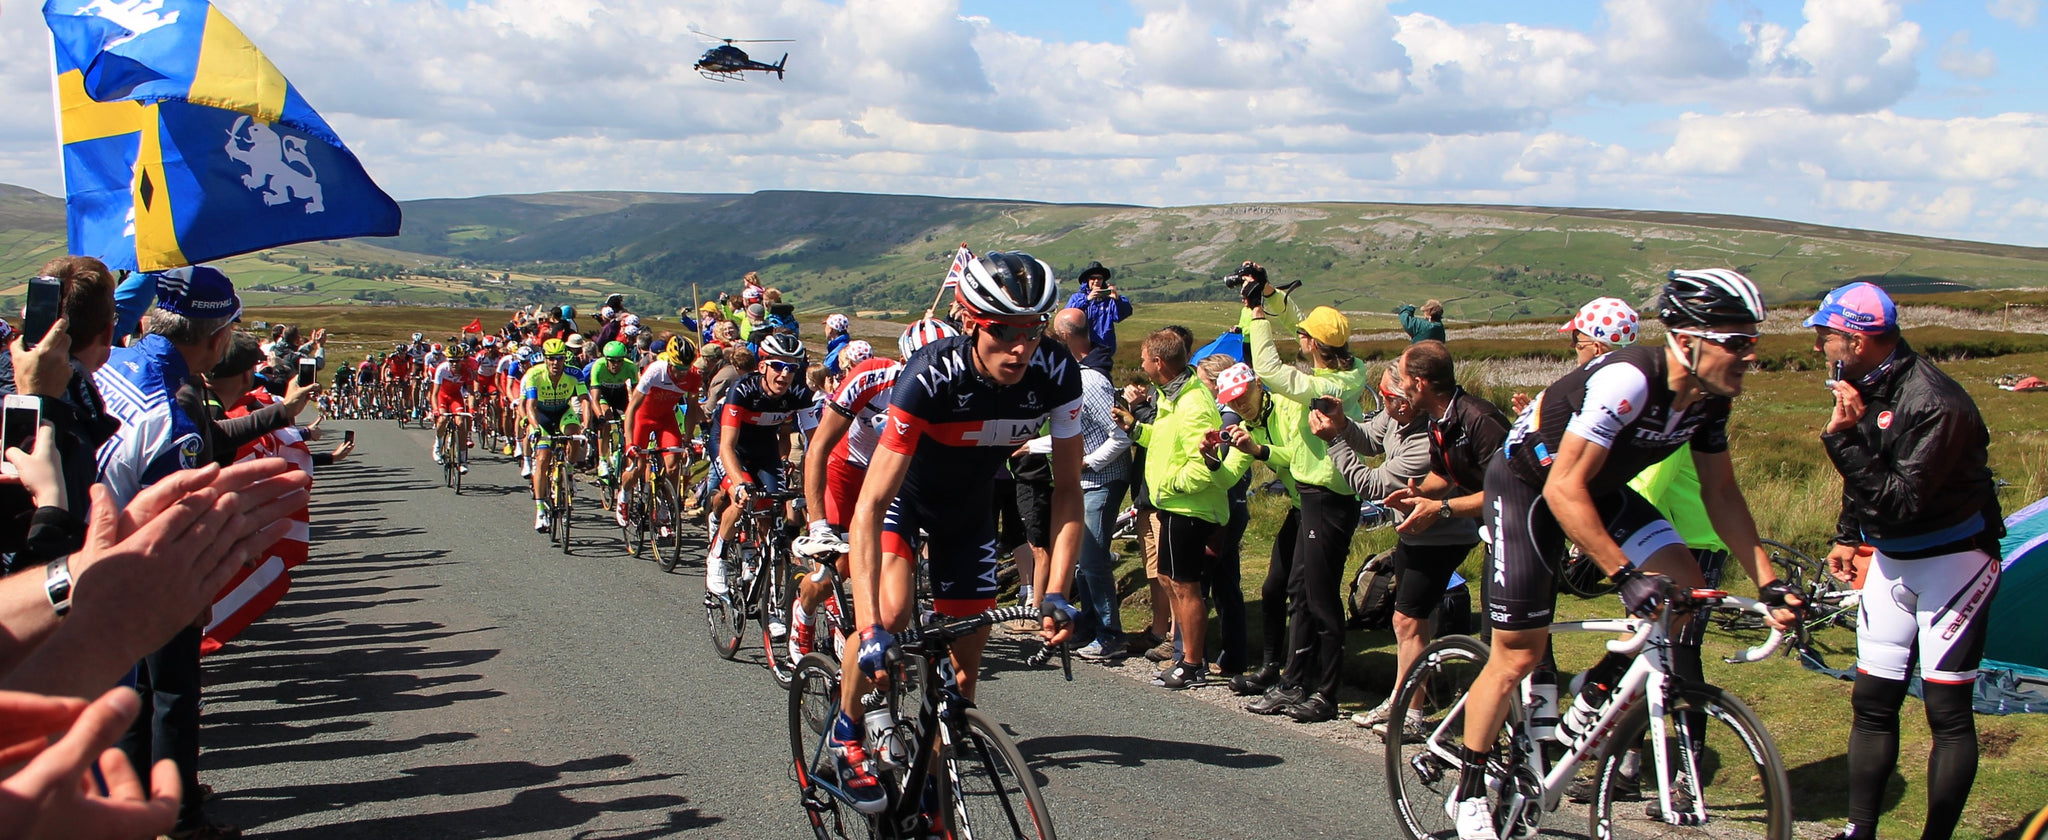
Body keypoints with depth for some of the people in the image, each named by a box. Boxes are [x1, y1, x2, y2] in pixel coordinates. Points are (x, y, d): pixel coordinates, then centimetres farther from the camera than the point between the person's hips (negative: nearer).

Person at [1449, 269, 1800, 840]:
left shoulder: (1710, 397, -10)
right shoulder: (1627, 381, -34)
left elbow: (1720, 492, 2)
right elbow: (1563, 490, -35)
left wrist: (1768, 581, -5)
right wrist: (1625, 575, -37)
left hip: (1602, 487, 7)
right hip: (1529, 484, -7)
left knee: (1683, 584, -12)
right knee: (1519, 654, -5)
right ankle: (1468, 794, 12)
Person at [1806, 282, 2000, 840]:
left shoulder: (1934, 404, -26)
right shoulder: (1865, 386, 1)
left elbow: (1902, 502, -30)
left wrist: (1843, 438, -33)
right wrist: (1846, 536, 17)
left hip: (1950, 561, -8)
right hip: (1891, 559, 8)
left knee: (1947, 710, -3)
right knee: (1872, 701, 8)